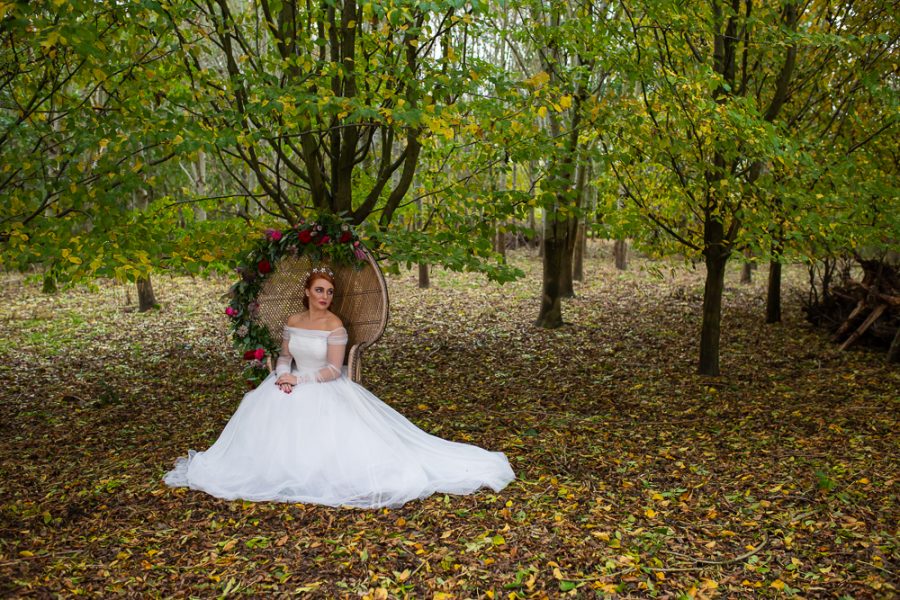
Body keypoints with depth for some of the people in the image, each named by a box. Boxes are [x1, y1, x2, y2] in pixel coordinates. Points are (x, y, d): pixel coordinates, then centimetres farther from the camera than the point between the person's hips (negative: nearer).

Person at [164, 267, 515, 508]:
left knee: (328, 439, -23)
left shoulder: (335, 326, -11)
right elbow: (284, 356, 14)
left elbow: (333, 370, -15)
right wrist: (284, 375, -9)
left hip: (326, 391, -6)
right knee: (265, 414, -11)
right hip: (294, 388, 6)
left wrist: (300, 379, -18)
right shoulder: (293, 322, 7)